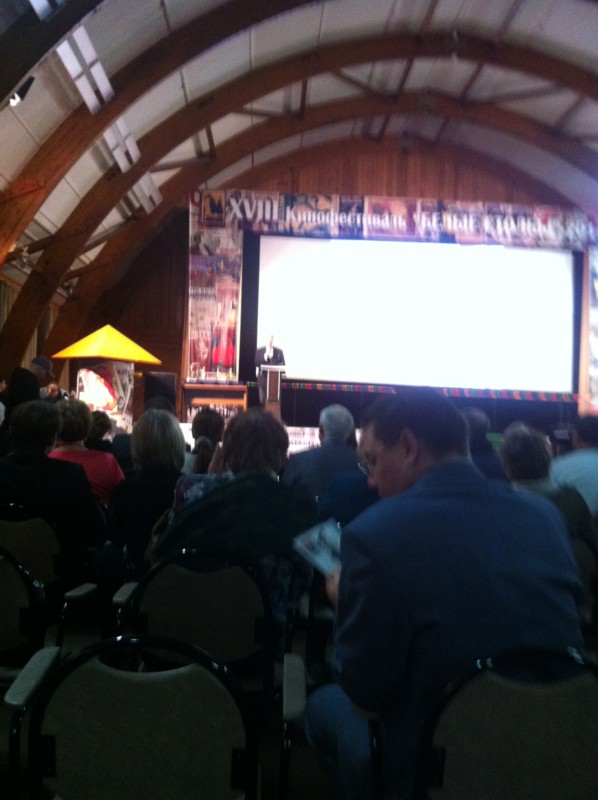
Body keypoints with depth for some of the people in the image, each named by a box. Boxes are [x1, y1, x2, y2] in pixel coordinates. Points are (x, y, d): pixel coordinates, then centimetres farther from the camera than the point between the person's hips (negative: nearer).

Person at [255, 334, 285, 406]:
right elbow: (256, 363, -3)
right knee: (263, 401, -1)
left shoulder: (279, 351, 9)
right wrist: (266, 355, -12)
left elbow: (282, 365, 9)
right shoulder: (259, 351, 7)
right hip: (263, 379, 0)